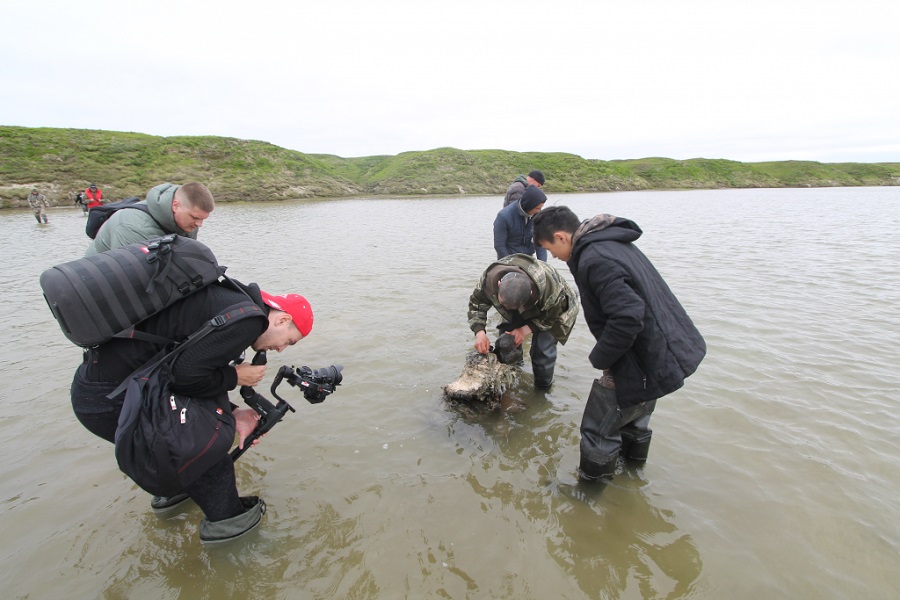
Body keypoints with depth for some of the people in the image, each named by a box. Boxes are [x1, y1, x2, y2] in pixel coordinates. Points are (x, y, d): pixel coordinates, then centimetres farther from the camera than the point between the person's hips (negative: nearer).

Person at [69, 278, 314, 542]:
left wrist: (233, 414, 7)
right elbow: (186, 375, -23)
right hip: (109, 401, -10)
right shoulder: (249, 319, -18)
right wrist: (235, 377, -6)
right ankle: (224, 518, 20)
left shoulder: (228, 302, 12)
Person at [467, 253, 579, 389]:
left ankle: (543, 387, 10)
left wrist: (526, 329, -34)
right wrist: (479, 332, -33)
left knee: (542, 349, -17)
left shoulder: (549, 288, -45)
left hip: (552, 308, -4)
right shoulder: (490, 277, -36)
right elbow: (476, 303, -19)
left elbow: (553, 315, -24)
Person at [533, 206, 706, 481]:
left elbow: (628, 318, -33)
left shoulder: (594, 260, -24)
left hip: (644, 363, -10)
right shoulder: (614, 242, 7)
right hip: (667, 351, 10)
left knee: (599, 430, 7)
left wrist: (599, 358, -17)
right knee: (634, 418, 30)